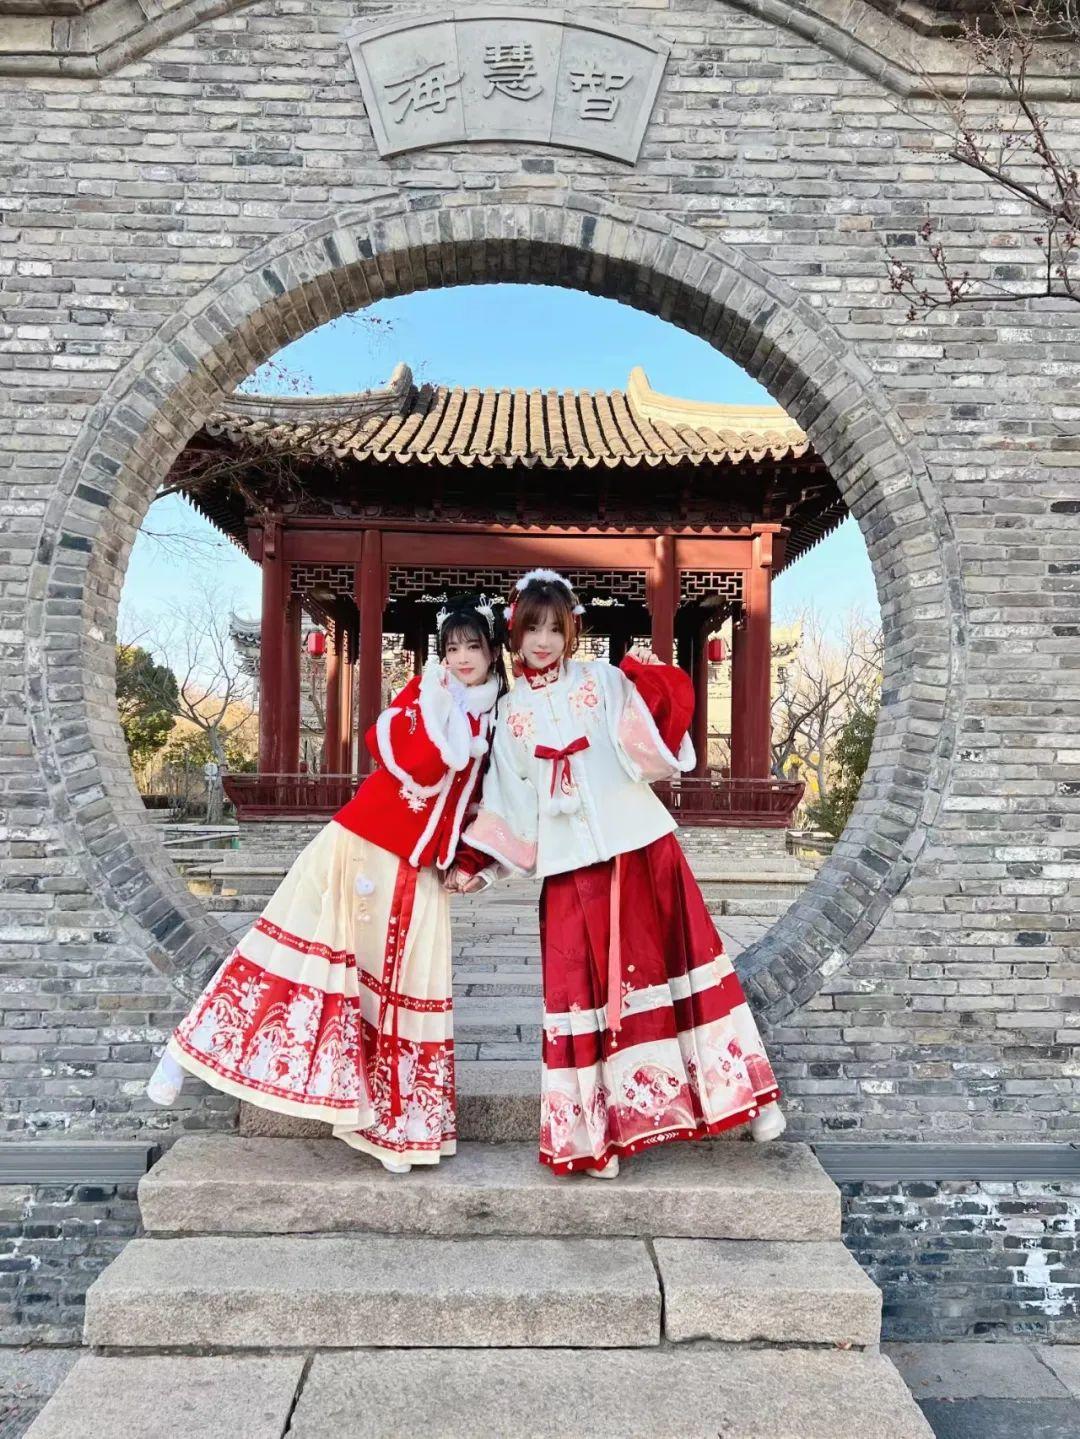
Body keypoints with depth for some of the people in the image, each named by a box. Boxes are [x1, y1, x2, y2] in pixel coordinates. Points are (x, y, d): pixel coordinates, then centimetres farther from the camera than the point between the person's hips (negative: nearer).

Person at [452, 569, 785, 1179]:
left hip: (639, 844, -2)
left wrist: (652, 688, -21)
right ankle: (598, 1128, 19)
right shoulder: (512, 711, 11)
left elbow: (644, 745, -8)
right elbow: (506, 795, 14)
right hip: (570, 863, 2)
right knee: (587, 986, 5)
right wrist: (473, 863, 11)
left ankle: (748, 1091, 18)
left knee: (679, 960, 2)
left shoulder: (602, 679, 3)